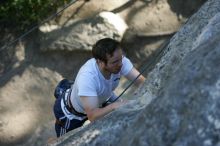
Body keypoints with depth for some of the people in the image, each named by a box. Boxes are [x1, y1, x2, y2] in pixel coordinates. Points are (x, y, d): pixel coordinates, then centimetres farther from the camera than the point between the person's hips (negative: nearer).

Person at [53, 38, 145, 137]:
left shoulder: (120, 61, -30)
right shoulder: (87, 77, -45)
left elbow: (141, 81, -27)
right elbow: (92, 116, -47)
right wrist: (114, 106, -60)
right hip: (72, 112, -5)